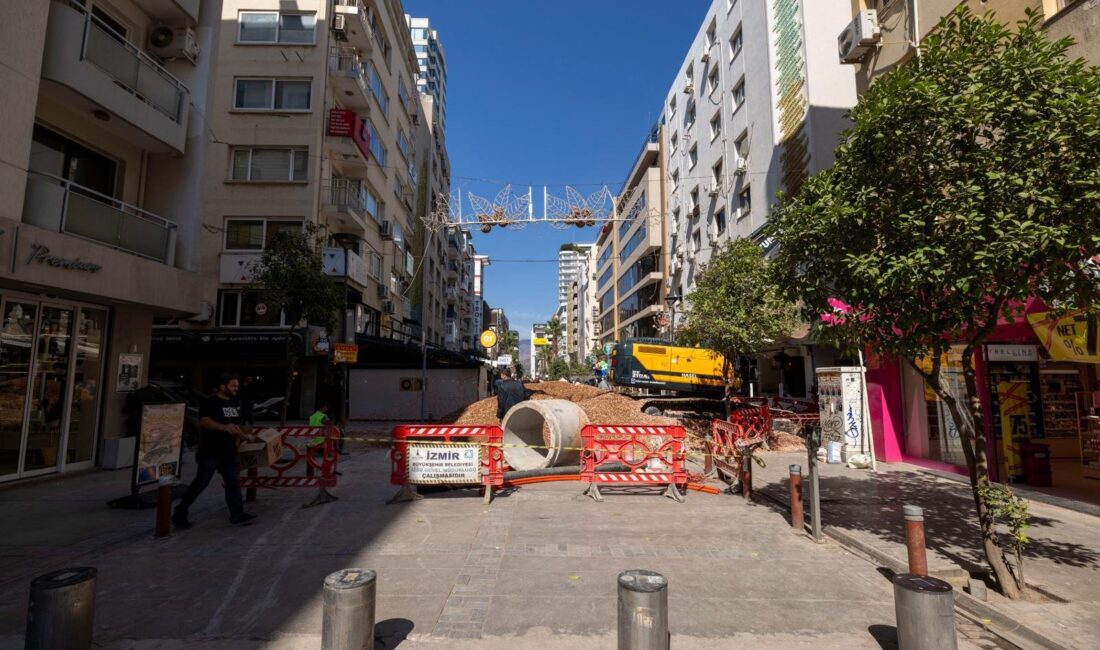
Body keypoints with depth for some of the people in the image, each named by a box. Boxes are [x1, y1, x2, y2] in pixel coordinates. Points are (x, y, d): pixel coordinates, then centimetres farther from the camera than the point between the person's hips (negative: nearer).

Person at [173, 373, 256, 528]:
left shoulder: (235, 403, 13)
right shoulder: (211, 402, -11)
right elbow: (204, 421, -26)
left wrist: (243, 436, 17)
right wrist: (223, 427, -38)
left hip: (229, 451, 7)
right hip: (210, 451, -7)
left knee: (233, 482, 5)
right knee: (201, 482, 1)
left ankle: (237, 514, 9)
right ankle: (180, 514, 18)